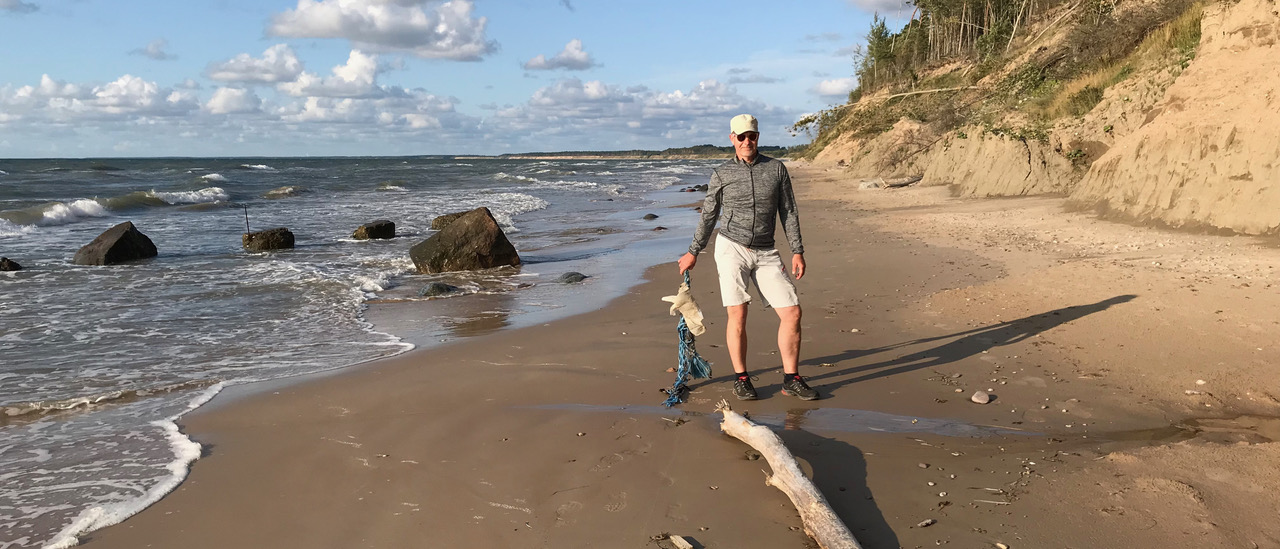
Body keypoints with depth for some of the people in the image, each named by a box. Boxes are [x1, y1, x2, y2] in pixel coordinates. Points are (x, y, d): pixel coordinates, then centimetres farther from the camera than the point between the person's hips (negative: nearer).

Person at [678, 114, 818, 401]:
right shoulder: (721, 174, 4)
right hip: (732, 248, -2)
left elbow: (788, 213, 7)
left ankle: (791, 379, 9)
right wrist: (693, 252, 12)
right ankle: (741, 379, 8)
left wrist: (797, 251, 0)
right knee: (738, 315, -8)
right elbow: (708, 216, 11)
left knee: (792, 312, -4)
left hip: (765, 253, 2)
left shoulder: (776, 169, 6)